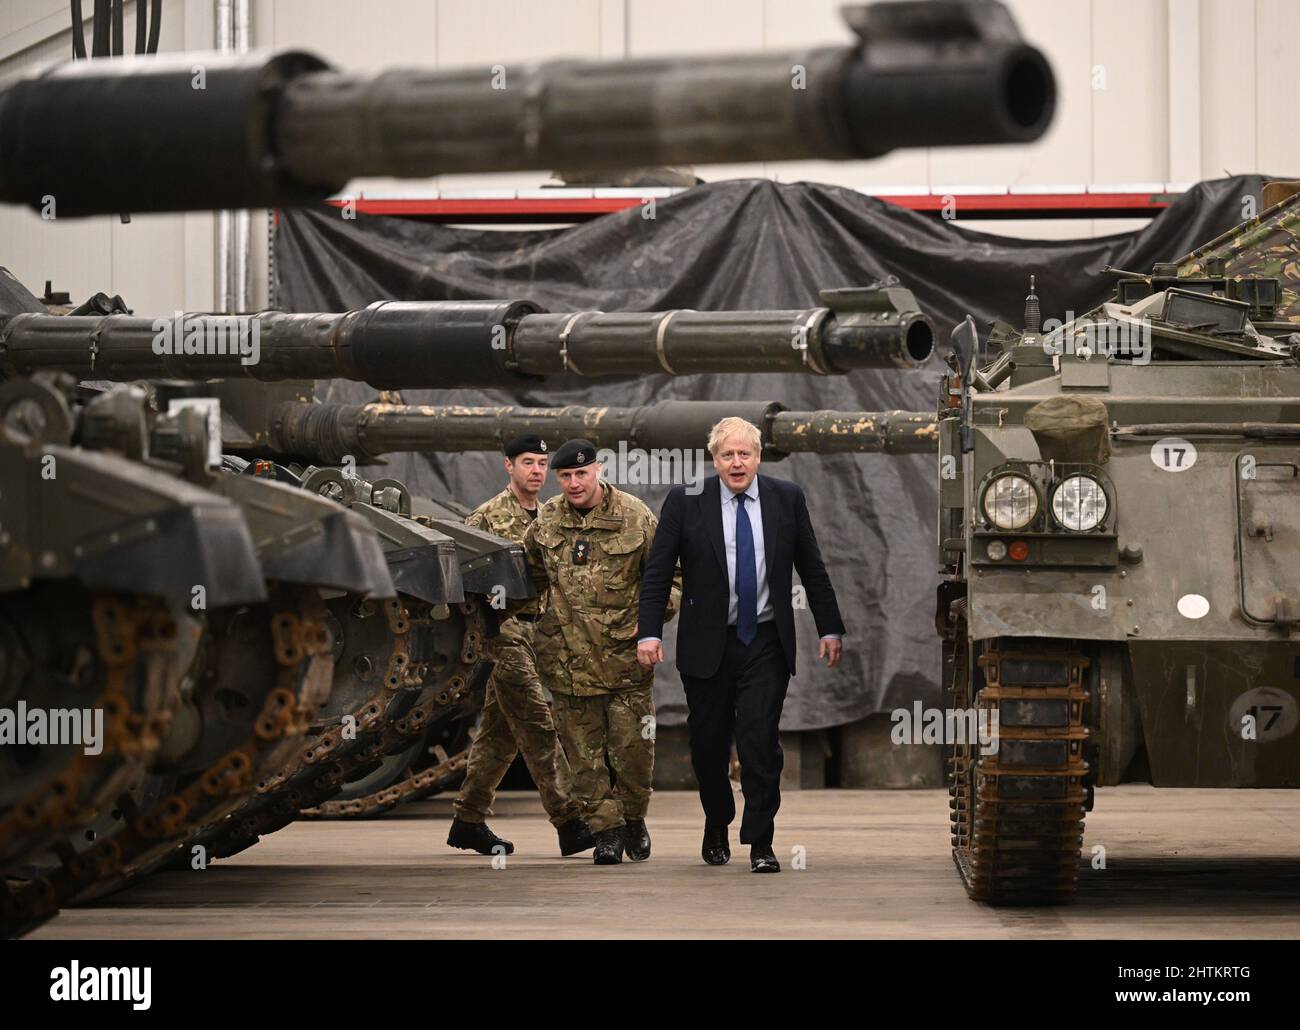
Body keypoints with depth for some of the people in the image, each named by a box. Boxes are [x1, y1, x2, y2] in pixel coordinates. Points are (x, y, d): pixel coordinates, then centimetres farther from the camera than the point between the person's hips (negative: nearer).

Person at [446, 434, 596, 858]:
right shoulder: (487, 517, -7)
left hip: (538, 629, 8)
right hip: (507, 630, -8)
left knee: (501, 733, 11)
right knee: (539, 728, -11)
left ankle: (468, 820, 19)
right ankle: (570, 823, -14)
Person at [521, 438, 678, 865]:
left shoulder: (634, 517, -4)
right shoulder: (545, 521, 4)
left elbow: (671, 573, 5)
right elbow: (530, 573, 22)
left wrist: (654, 618, -2)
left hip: (626, 654, -2)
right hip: (569, 658, 2)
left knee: (633, 747, 1)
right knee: (585, 752, 2)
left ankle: (633, 818, 23)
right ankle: (606, 831, 10)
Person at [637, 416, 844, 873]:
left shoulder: (786, 499, 3)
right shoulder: (686, 501, -2)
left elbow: (812, 569, 9)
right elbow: (657, 572, -2)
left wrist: (829, 629, 7)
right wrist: (649, 632, -11)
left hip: (766, 644, 0)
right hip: (707, 644, 0)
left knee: (761, 742, -9)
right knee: (708, 745, 9)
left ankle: (760, 844, -3)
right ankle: (716, 829, 33)